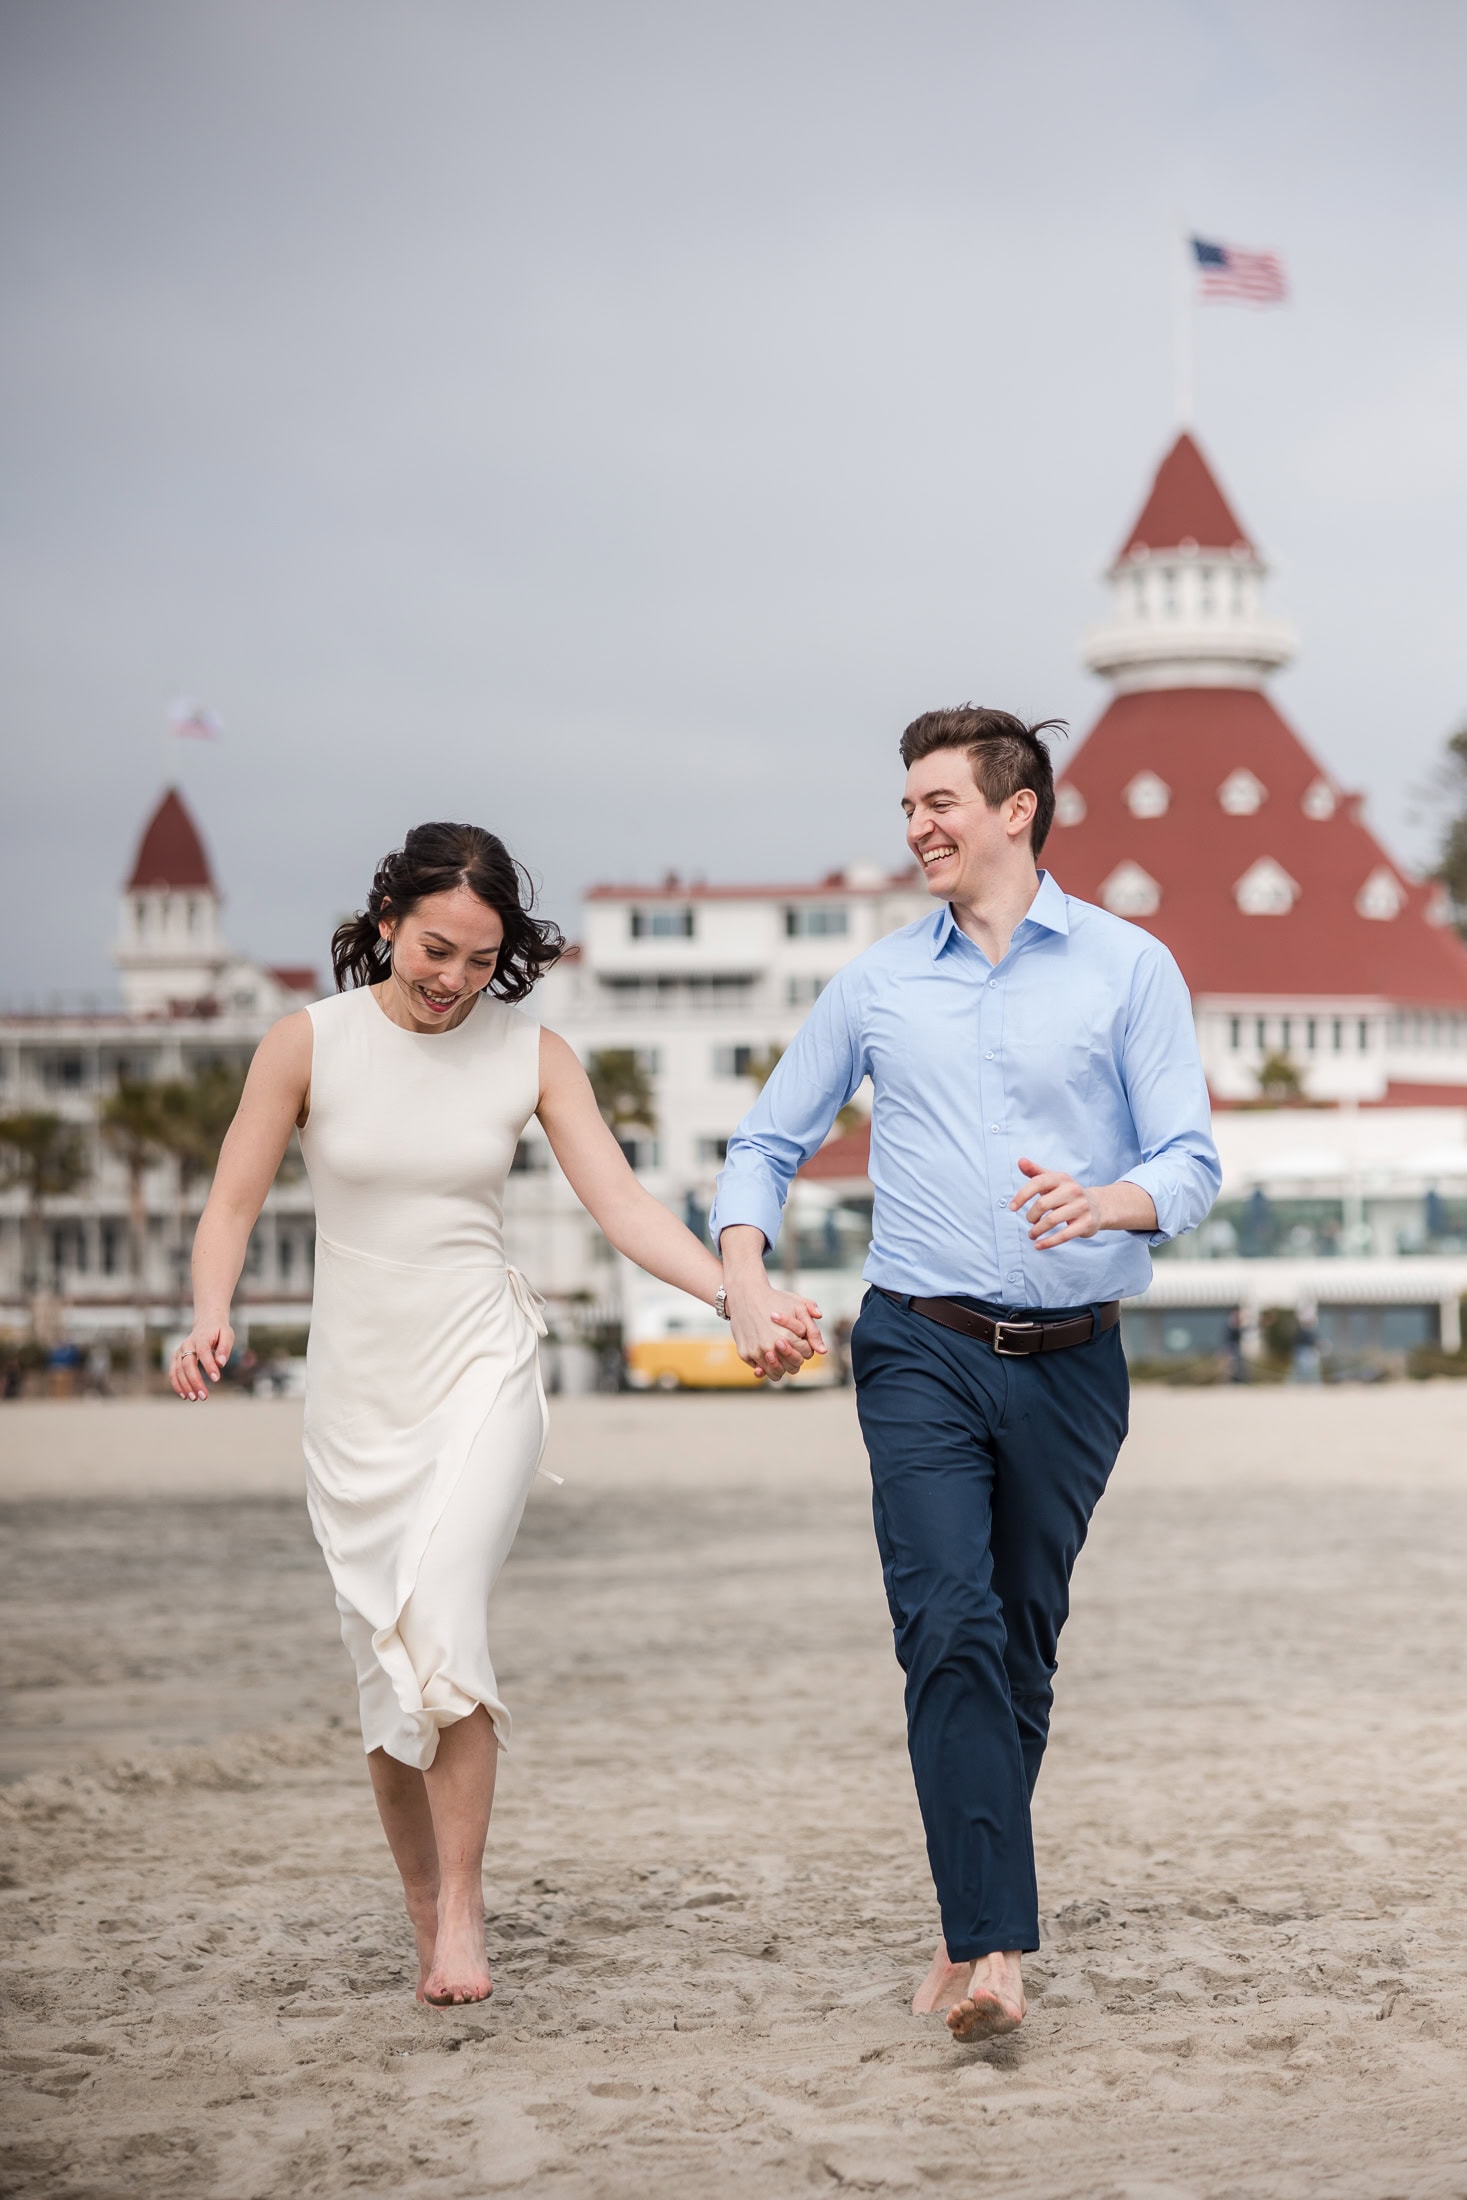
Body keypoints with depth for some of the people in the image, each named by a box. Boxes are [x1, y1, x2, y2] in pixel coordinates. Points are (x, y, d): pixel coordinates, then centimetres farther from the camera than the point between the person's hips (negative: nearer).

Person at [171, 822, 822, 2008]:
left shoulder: (532, 1054, 0)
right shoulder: (308, 1043, -3)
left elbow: (624, 1206, -5)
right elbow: (233, 1205, -3)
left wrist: (744, 1302, -18)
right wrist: (210, 1319, -22)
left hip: (482, 1372, -1)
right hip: (357, 1386, 2)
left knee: (439, 1615, -23)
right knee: (384, 1661, 5)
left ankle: (464, 1907, -15)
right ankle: (425, 1912, 21)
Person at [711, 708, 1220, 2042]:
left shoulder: (1129, 969, 3)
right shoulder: (877, 986, 9)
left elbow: (1192, 1164, -3)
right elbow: (766, 1145, 15)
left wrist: (1103, 1203, -26)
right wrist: (745, 1279, -3)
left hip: (1071, 1362, 0)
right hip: (923, 1349, 0)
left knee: (1023, 1646, 7)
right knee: (950, 1629, -15)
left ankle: (973, 1923, 22)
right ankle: (992, 1948, -20)